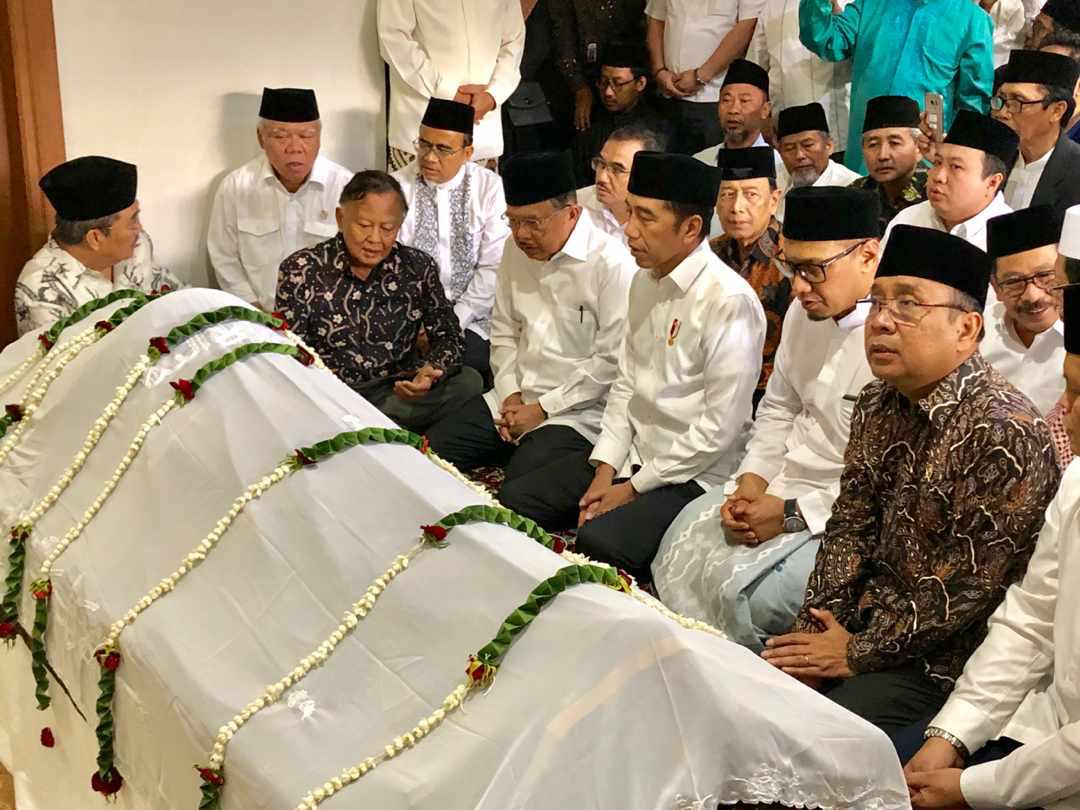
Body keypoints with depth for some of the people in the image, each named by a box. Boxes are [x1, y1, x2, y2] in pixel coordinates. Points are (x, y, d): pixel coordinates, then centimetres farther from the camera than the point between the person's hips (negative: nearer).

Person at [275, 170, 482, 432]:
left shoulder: (418, 267, 4)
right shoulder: (301, 271, -3)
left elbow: (449, 337, 7)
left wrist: (431, 371, -17)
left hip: (399, 393, 4)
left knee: (469, 381, -23)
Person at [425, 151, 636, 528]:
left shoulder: (612, 264, -16)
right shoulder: (517, 249, 8)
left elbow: (612, 361, -16)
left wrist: (542, 409, -12)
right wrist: (510, 394, 1)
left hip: (575, 413, -7)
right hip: (513, 399, 7)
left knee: (516, 499, -30)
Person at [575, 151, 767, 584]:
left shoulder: (729, 301, -19)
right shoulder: (645, 281, 8)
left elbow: (721, 426, -19)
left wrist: (634, 488, -13)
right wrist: (605, 472, 1)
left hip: (695, 478, -7)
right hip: (635, 462, 7)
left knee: (599, 541, -27)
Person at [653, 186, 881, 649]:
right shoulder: (805, 312, 5)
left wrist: (793, 515, -21)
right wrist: (752, 482, 1)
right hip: (779, 488, 9)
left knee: (740, 588, -23)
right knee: (681, 551, -2)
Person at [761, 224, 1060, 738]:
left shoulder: (1004, 435, -23)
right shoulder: (877, 404, 4)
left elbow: (967, 585, -23)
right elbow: (849, 529, 7)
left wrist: (858, 653, -14)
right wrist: (813, 633, -5)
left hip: (943, 660, -7)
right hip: (866, 619, 8)